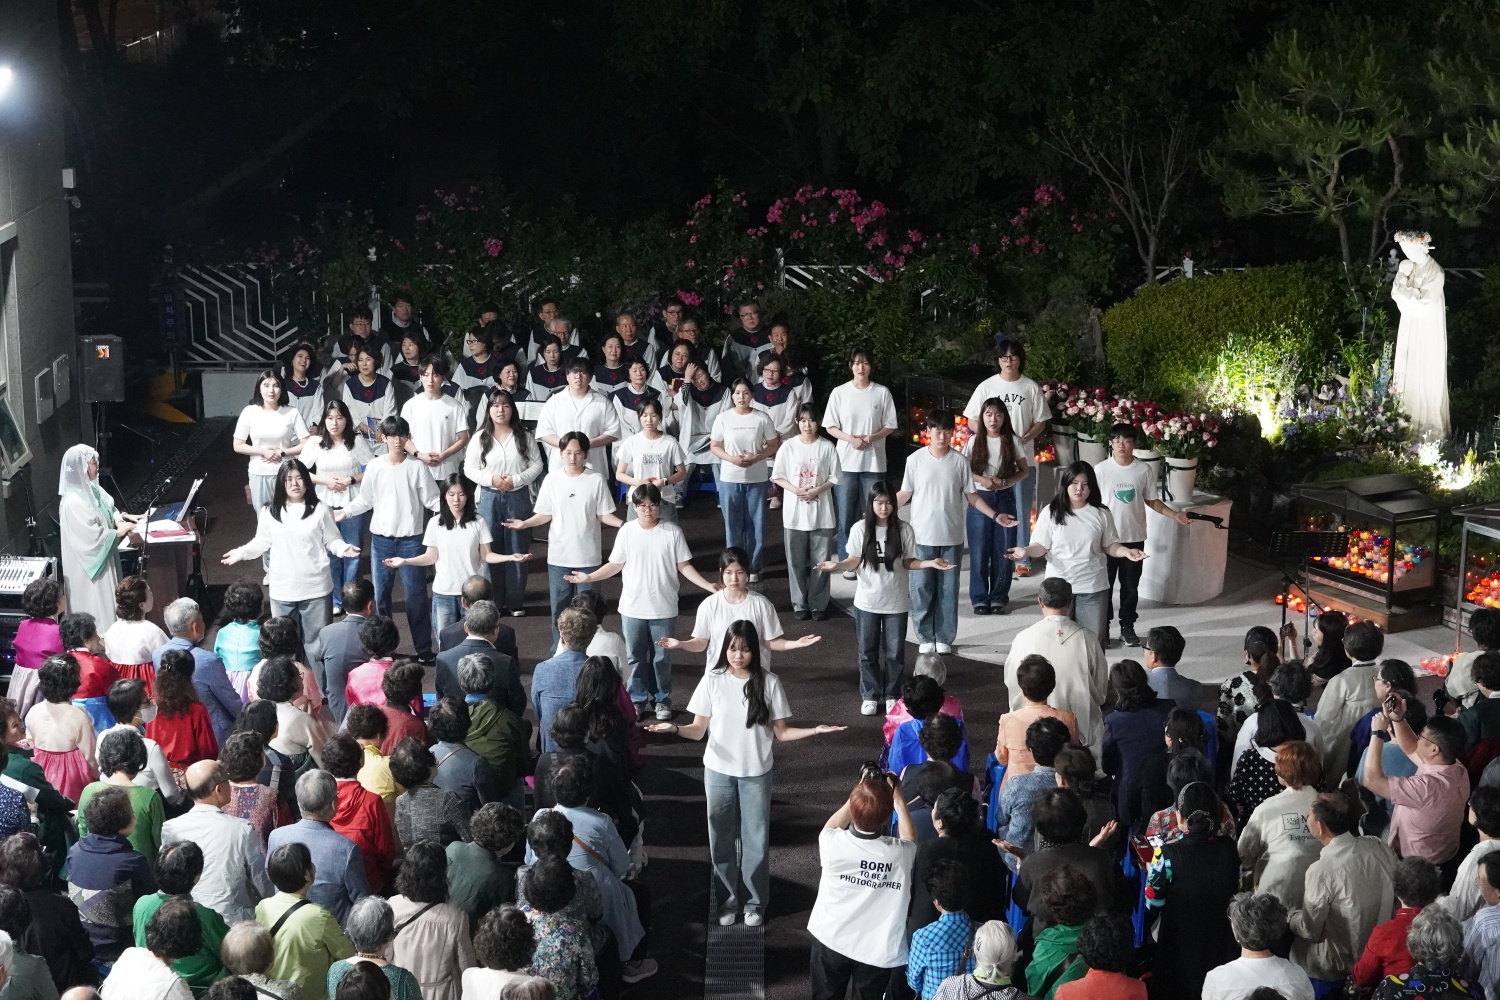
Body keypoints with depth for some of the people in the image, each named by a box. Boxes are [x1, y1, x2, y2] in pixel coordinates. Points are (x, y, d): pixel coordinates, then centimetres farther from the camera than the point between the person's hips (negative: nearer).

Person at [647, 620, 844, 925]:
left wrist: (815, 730, -18)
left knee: (756, 840, 7)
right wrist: (675, 728, -24)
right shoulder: (712, 681, -7)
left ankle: (755, 902, 23)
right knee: (722, 840, 9)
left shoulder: (769, 683, -8)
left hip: (756, 773, -1)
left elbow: (781, 733, -3)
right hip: (718, 771, 1)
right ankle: (727, 900, 25)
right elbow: (698, 730, -4)